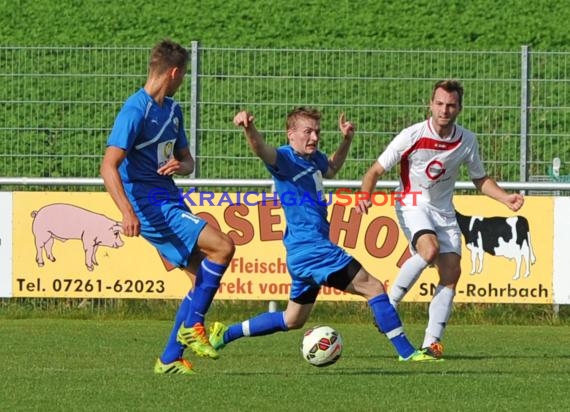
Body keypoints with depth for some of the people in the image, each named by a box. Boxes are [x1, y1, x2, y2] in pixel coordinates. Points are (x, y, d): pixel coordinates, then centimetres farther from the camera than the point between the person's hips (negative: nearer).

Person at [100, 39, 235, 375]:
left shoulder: (172, 109, 14)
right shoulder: (135, 111, -14)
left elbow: (187, 161, 22)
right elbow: (109, 166, -22)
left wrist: (180, 166, -5)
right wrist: (128, 212, -36)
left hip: (172, 203, 9)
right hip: (151, 207, -9)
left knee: (204, 280, 6)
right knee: (223, 246, -19)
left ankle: (170, 360, 9)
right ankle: (192, 326, -8)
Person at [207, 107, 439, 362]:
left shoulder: (314, 158, 13)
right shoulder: (285, 159, -13)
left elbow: (331, 169, 37)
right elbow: (262, 150, -35)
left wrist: (346, 140, 23)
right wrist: (249, 128, -55)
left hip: (305, 253, 10)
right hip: (311, 249, -10)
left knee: (293, 320, 20)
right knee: (373, 288, -9)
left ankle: (225, 334, 25)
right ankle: (407, 352, -5)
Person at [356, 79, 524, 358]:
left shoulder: (467, 141, -3)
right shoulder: (412, 136, -15)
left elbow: (480, 179, 13)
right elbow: (376, 170, -9)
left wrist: (505, 198, -4)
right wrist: (365, 196, -27)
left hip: (443, 210, 5)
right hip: (412, 204, -5)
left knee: (451, 273, -8)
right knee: (430, 249, -32)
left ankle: (432, 341, -3)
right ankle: (388, 305, -16)